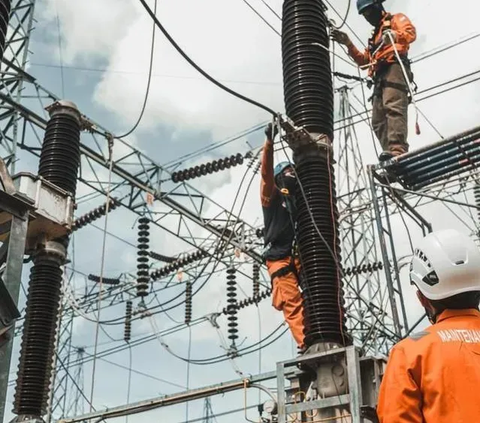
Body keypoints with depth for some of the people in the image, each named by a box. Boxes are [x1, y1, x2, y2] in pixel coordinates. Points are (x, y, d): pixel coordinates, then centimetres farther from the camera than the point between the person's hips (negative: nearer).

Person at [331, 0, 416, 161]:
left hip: (394, 68, -9)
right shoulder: (375, 36, 38)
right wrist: (348, 44, 21)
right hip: (380, 76, 9)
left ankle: (398, 150, -43)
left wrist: (393, 35, -24)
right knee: (378, 120, -6)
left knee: (393, 108, -28)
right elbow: (364, 61, 31)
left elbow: (411, 33, -4)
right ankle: (391, 152, -17)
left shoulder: (397, 19, 17)